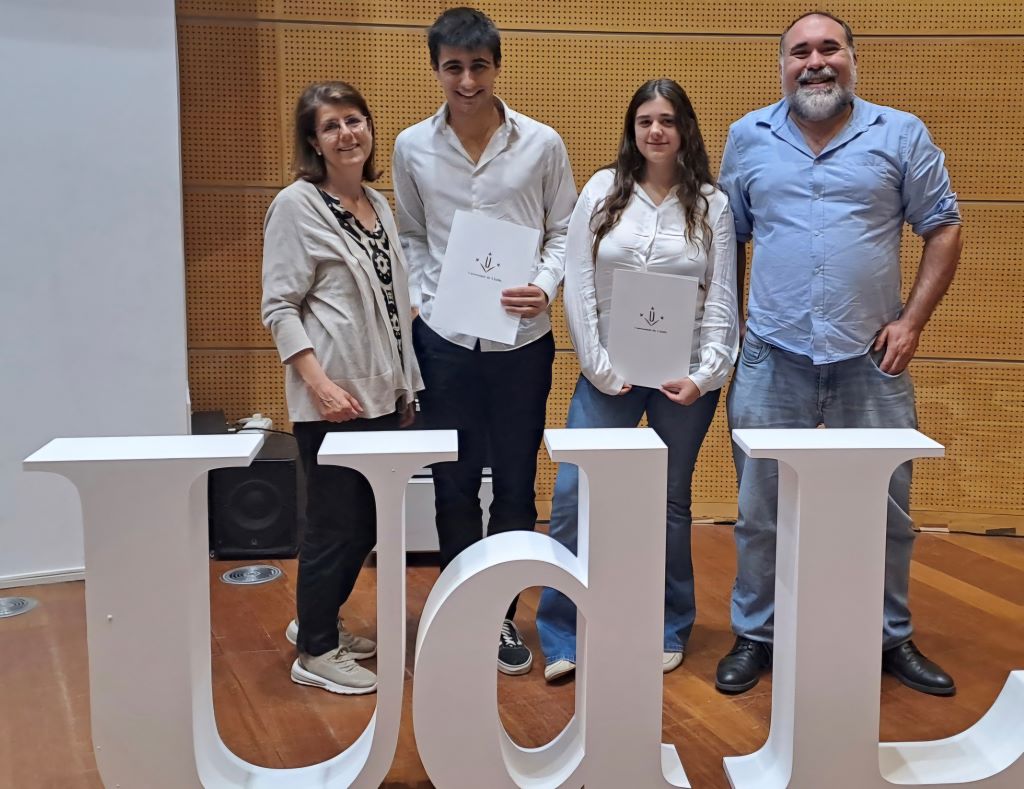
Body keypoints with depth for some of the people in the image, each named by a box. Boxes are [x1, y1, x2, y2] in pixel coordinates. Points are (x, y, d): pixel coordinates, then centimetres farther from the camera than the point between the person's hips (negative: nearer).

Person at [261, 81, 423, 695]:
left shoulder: (379, 206, 14)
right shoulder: (297, 205, -7)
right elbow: (280, 306, -11)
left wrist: (407, 386, 16)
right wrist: (319, 383, -21)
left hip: (382, 395, 7)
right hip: (334, 401, -7)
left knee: (366, 523, 14)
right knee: (336, 525, 1)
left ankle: (318, 620, 35)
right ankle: (315, 652, 19)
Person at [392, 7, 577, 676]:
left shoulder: (542, 144, -3)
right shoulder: (413, 148, 2)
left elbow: (564, 231, 4)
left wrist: (545, 287, -13)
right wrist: (422, 299, -1)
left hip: (522, 342, 0)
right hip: (444, 340, 1)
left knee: (515, 486, 9)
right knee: (455, 486, 9)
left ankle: (502, 614, 27)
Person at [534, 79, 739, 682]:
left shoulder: (712, 205, 2)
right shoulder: (603, 192, 2)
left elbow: (722, 299, 0)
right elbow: (578, 287, -2)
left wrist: (705, 376, -10)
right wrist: (599, 367, -8)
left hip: (684, 375, 0)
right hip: (609, 374, 0)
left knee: (671, 502, 11)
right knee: (572, 495, -6)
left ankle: (670, 629, 28)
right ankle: (563, 636, 7)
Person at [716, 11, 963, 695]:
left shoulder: (902, 135, 3)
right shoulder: (748, 139, 7)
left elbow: (943, 230, 5)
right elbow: (729, 238, 12)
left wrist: (912, 321, -4)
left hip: (871, 360, 0)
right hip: (772, 360, 1)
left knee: (887, 510, 10)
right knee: (761, 511, 8)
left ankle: (893, 639, 29)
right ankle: (755, 636, 25)